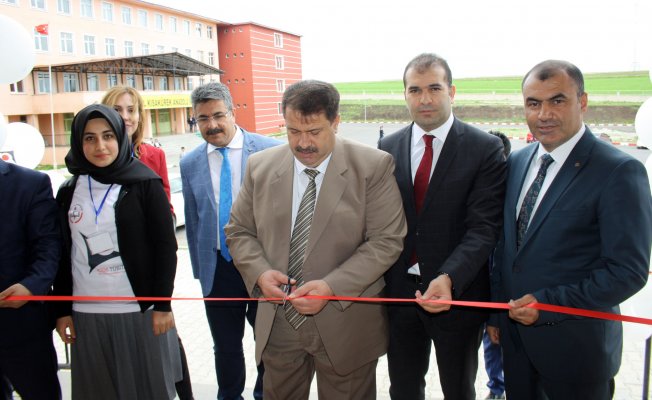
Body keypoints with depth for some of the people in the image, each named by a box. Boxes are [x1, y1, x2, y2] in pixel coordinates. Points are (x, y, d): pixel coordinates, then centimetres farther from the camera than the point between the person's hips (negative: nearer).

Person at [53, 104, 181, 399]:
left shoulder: (145, 183, -6)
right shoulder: (69, 191, 6)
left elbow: (165, 246, -7)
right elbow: (63, 254, 10)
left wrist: (162, 304, -9)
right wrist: (62, 309, 7)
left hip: (139, 309, -3)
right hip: (86, 313, 4)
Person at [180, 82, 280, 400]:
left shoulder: (269, 151, -8)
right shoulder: (190, 164, 2)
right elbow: (192, 222, 10)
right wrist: (200, 270, 10)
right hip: (217, 269, 2)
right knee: (225, 348, 16)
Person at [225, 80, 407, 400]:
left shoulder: (373, 166, -10)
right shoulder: (260, 166, 1)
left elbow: (387, 240, -12)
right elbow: (239, 231, 7)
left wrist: (331, 286, -22)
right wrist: (259, 272, -13)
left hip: (345, 327, -3)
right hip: (277, 324, 3)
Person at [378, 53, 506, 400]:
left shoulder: (485, 149, -9)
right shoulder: (388, 147, 3)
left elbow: (484, 226, -16)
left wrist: (449, 279, -29)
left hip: (457, 293, -3)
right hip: (398, 292, 3)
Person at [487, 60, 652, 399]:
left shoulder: (620, 171, -15)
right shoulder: (516, 163, 5)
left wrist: (548, 304, -19)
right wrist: (496, 311, 10)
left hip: (575, 344, -5)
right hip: (515, 333, 5)